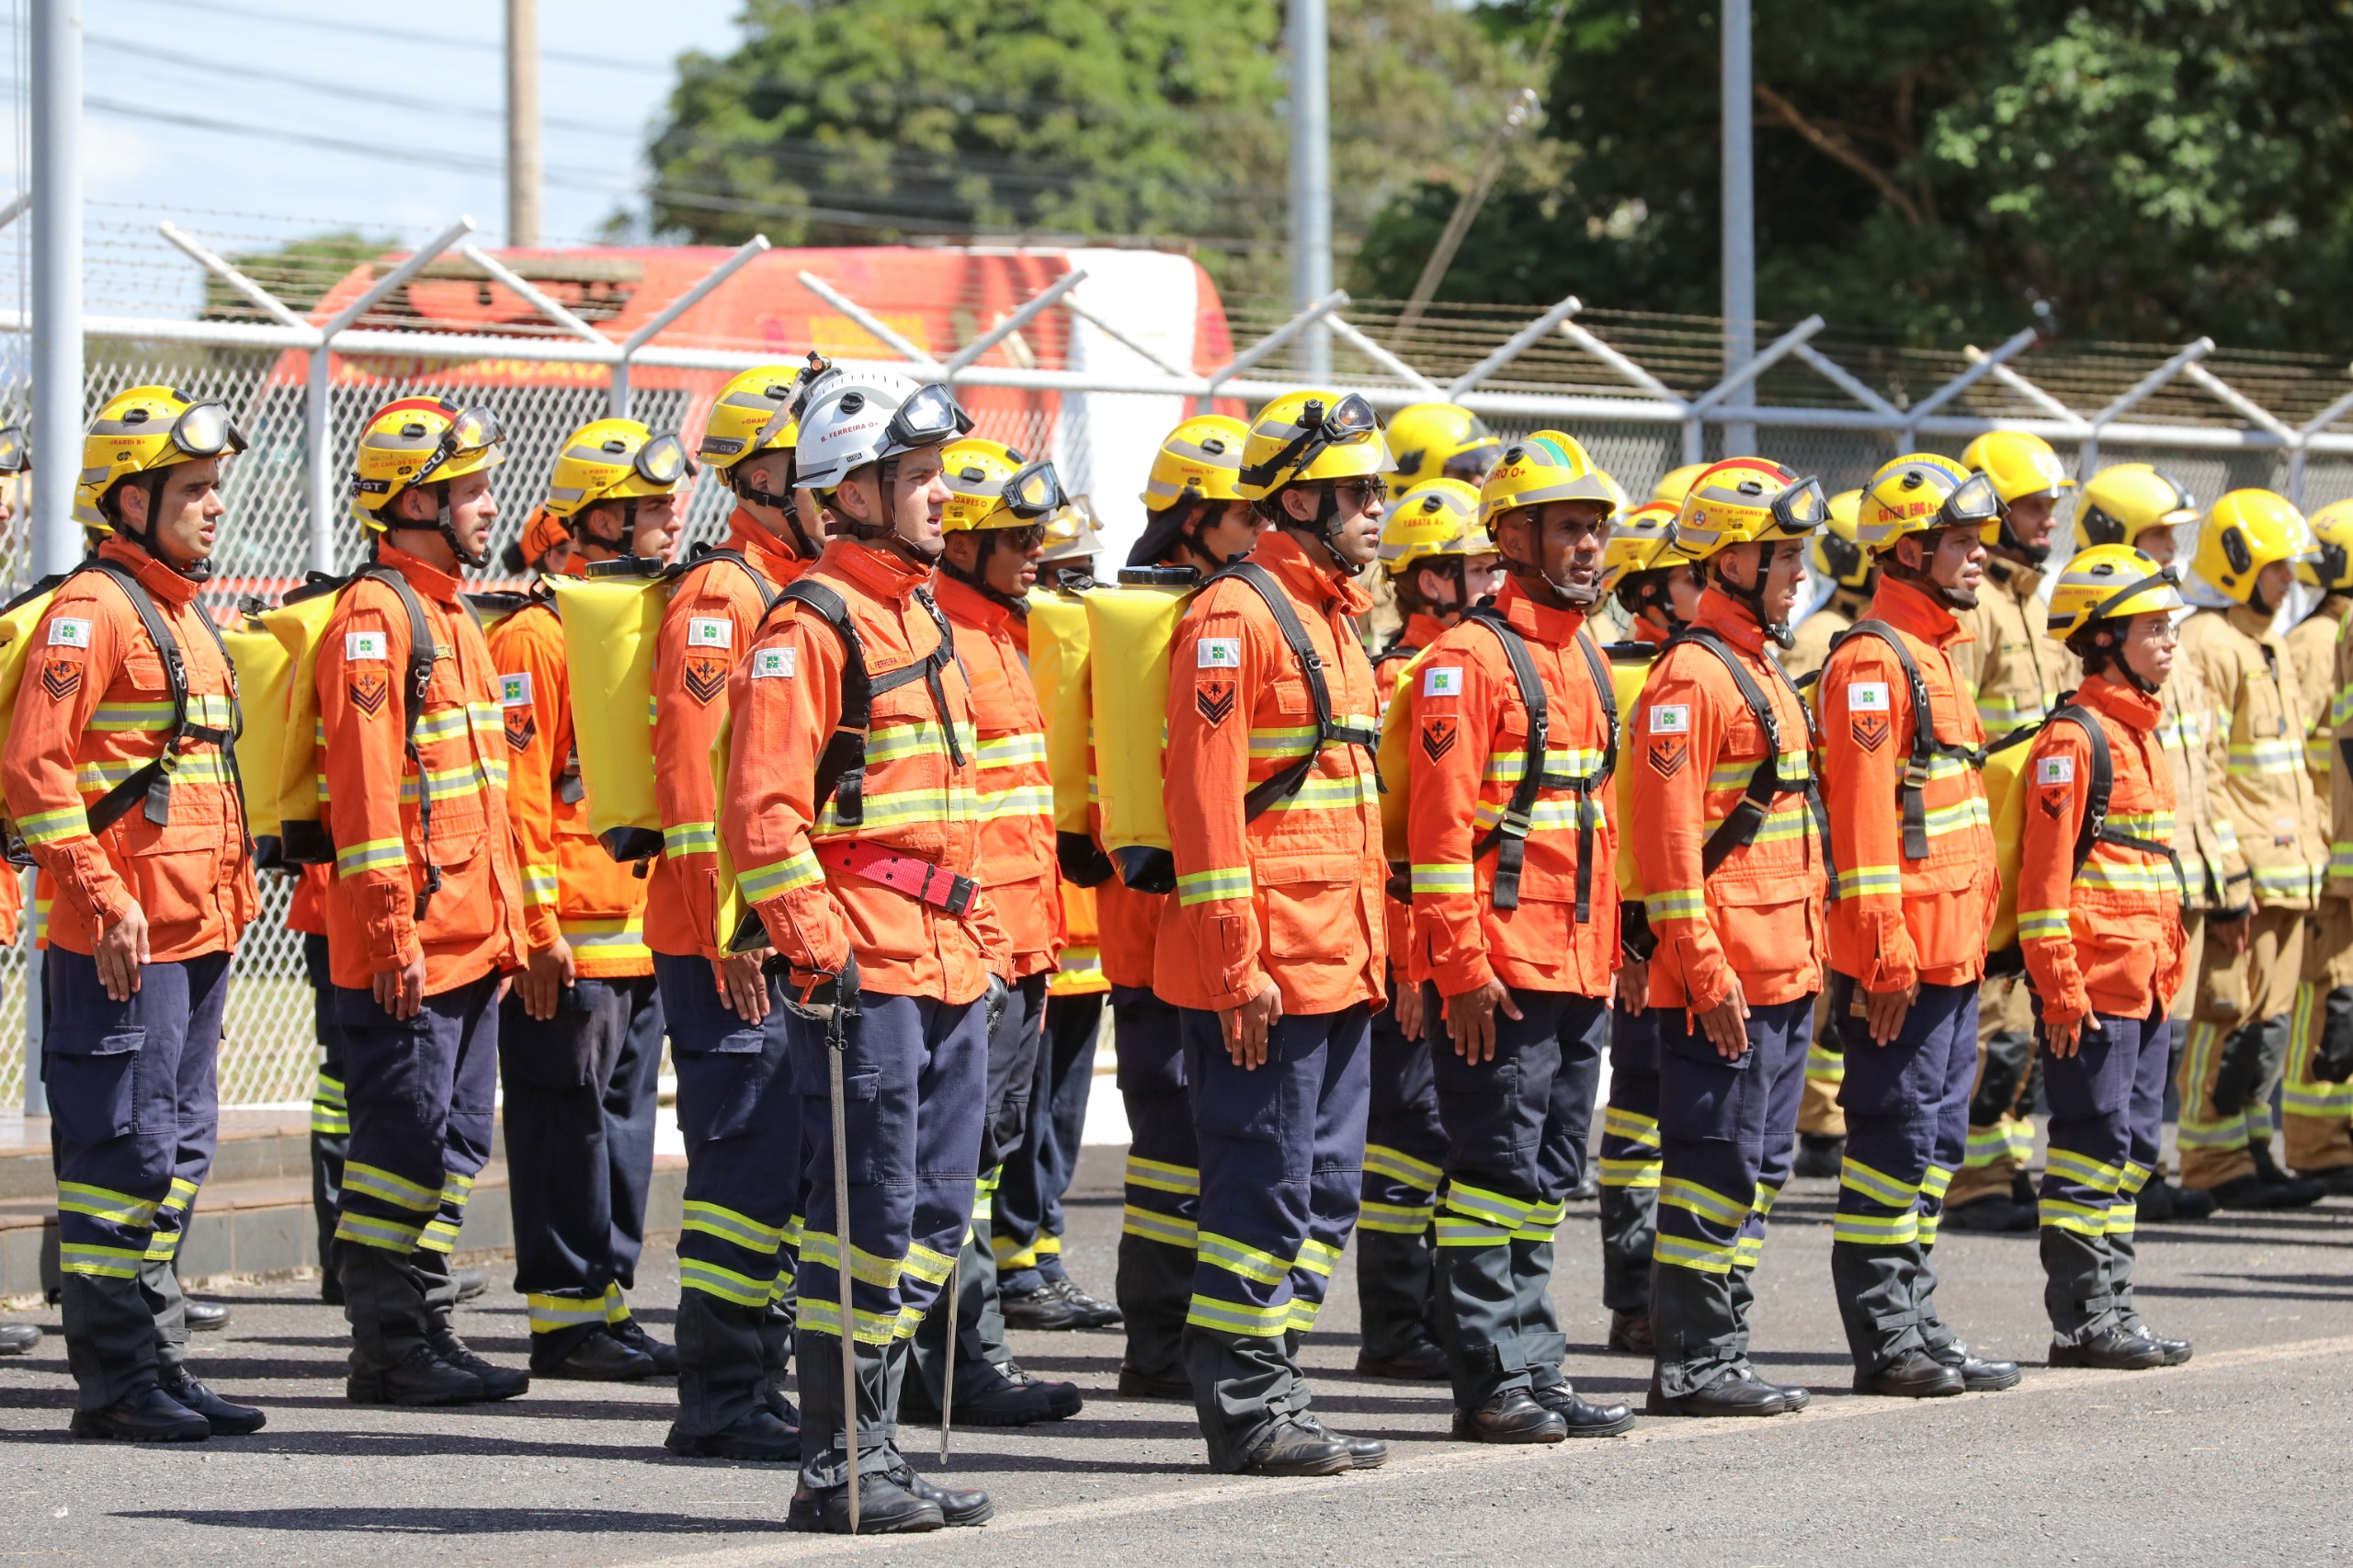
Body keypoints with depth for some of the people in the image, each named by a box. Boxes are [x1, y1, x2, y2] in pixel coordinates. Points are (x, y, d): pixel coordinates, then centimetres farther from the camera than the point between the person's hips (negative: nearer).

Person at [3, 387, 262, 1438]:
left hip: (197, 931, 10)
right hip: (125, 943, -10)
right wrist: (103, 898, -22)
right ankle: (116, 1382, -4)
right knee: (125, 1150, -7)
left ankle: (156, 1362, 18)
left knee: (177, 1150, 12)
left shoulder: (183, 615, 19)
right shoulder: (92, 610, -11)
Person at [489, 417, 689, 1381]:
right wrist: (539, 925, -20)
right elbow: (515, 789, -16)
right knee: (567, 1123, -4)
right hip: (571, 940, -9)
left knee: (622, 1119, 12)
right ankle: (565, 1319, 0)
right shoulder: (536, 633, -11)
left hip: (641, 932, 9)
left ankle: (607, 1301, 18)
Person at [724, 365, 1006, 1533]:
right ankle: (837, 1468, -2)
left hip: (945, 968, 9)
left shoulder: (920, 614, 19)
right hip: (865, 973, -9)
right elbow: (762, 810, -17)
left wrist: (986, 945, 21)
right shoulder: (812, 624, -10)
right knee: (868, 1215, -7)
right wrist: (820, 951, -21)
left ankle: (871, 1444, 17)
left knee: (935, 1215, 10)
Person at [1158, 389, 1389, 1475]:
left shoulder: (1330, 618, 18)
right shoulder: (1235, 619, -12)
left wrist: (1370, 944, 19)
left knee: (1323, 1186, 12)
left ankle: (1266, 1386, 18)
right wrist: (1238, 963, -20)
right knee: (1265, 1187, -6)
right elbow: (1205, 802, -17)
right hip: (1268, 967, -10)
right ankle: (1244, 1411, -1)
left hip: (1336, 964, 10)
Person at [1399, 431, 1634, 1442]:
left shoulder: (1587, 661, 17)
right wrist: (1462, 963, -19)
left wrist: (1613, 947, 19)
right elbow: (1440, 825, -15)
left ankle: (1534, 1369, 18)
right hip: (1499, 970, -8)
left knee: (1548, 1177, 12)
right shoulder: (1469, 659, -10)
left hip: (1579, 968, 8)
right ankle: (1490, 1383, -2)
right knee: (1496, 1168, -6)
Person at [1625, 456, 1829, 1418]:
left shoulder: (1761, 670, 18)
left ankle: (1718, 1351, 17)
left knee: (1759, 1164, 12)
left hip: (1780, 973, 10)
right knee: (1715, 1160, -7)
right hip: (1724, 977, -10)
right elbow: (1669, 839, -18)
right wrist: (1707, 969, -21)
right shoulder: (1692, 677, -13)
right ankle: (1689, 1364, -3)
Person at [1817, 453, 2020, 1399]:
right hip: (1901, 954, -10)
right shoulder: (1871, 661, -13)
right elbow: (1862, 816, -19)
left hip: (1949, 951, 10)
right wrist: (1885, 952, -22)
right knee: (1894, 1135, -6)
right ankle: (1884, 1342, -2)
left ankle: (1914, 1326, 19)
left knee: (1934, 1137, 13)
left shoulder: (1934, 652, 18)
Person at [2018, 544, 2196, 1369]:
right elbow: (2044, 871, -16)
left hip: (2144, 981, 9)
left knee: (2132, 1147, 11)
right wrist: (2058, 981, -19)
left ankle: (2105, 1309, 17)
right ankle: (2083, 1316, -1)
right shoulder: (2074, 739, -12)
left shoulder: (2141, 734, 17)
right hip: (2094, 978, -9)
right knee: (2093, 1146, -5)